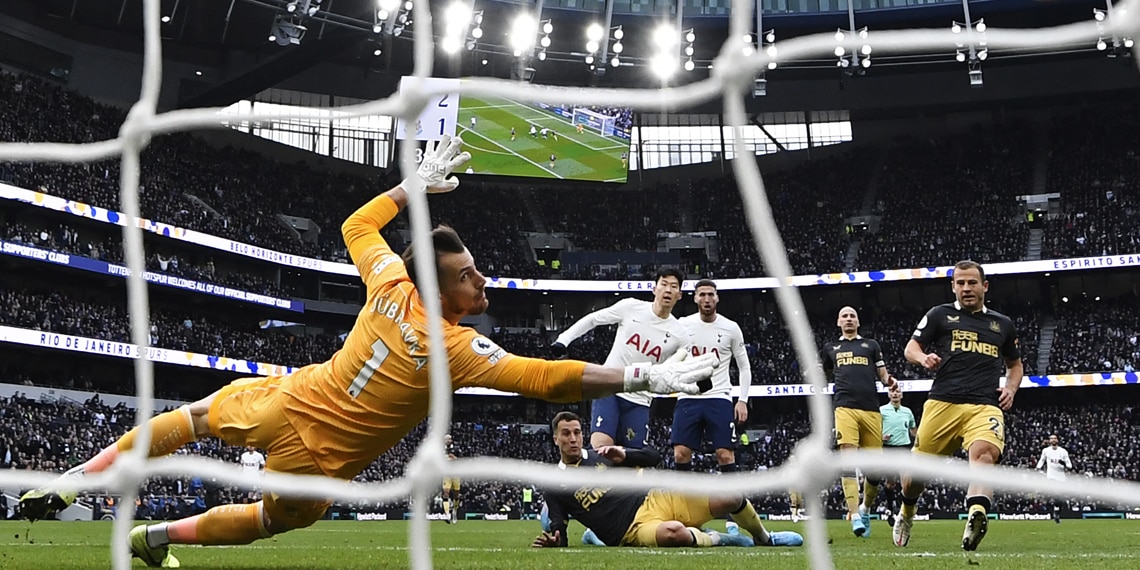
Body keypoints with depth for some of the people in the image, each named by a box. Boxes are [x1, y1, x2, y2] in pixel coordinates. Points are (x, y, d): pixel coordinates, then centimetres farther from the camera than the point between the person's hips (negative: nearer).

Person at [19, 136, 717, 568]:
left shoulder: (390, 286, -9)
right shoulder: (458, 348, -24)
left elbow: (357, 225, 12)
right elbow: (551, 379, -32)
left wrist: (416, 184, 17)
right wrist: (646, 376, -31)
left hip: (281, 400, 4)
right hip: (318, 457, -4)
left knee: (190, 418, 28)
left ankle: (65, 485, 30)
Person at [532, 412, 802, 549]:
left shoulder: (601, 455, 14)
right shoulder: (554, 485, 6)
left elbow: (655, 457, 13)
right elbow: (559, 531, 4)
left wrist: (624, 456, -7)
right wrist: (552, 541, -21)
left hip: (654, 501, 5)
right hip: (633, 529, -5)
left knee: (730, 499, -10)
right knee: (673, 533, -42)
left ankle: (764, 538, 21)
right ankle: (719, 539, -10)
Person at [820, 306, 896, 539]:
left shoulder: (871, 345, 21)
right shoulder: (830, 348, 22)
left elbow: (883, 375, 19)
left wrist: (889, 381, -3)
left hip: (871, 410, 1)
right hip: (845, 408, -1)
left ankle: (865, 508, 26)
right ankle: (855, 515, -22)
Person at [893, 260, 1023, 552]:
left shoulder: (1002, 324, 21)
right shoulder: (940, 315, 13)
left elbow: (1015, 364, 32)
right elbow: (911, 348, 9)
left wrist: (1011, 388, 11)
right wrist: (923, 358, -15)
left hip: (986, 406, 0)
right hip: (943, 403, 0)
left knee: (984, 452, -31)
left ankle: (976, 517, -53)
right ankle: (906, 513, 35)